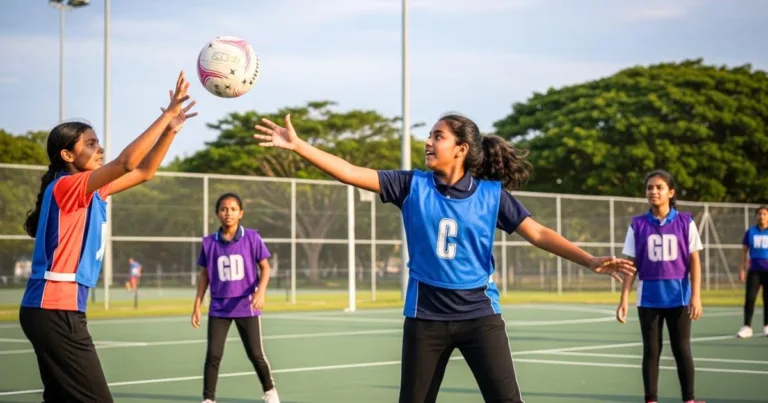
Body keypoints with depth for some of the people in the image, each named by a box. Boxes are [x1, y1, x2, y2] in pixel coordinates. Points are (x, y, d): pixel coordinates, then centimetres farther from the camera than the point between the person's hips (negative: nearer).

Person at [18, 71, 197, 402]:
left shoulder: (91, 191, 13)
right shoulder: (66, 186, -12)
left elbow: (144, 172, 18)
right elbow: (127, 162, -24)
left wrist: (171, 128, 6)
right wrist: (167, 114, -20)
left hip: (56, 311, 10)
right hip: (55, 311, -10)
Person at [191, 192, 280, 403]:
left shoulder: (252, 237, -5)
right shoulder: (209, 242, 0)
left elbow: (265, 267, -1)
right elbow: (204, 275, 8)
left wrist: (260, 291, -18)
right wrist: (197, 305, 6)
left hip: (246, 306, -1)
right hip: (218, 308, 1)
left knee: (256, 354, 5)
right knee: (213, 355, -4)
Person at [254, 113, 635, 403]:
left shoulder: (492, 194, -3)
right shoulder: (413, 186, -1)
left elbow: (538, 234, -5)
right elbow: (352, 173, -7)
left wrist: (591, 261, -16)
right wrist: (297, 145, -14)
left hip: (479, 312, -1)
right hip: (426, 314, 1)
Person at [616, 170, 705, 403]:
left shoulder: (685, 222, 0)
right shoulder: (638, 225, 2)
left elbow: (694, 261, 0)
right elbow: (631, 265, 3)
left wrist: (696, 296, -8)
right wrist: (624, 300, -4)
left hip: (678, 296, -1)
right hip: (648, 298, 1)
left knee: (682, 350, 3)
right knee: (651, 351, 6)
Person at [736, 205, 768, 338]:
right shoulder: (751, 232, 5)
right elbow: (744, 251, 9)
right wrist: (742, 269, 3)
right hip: (754, 270, 1)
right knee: (749, 298, -8)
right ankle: (747, 327, -5)